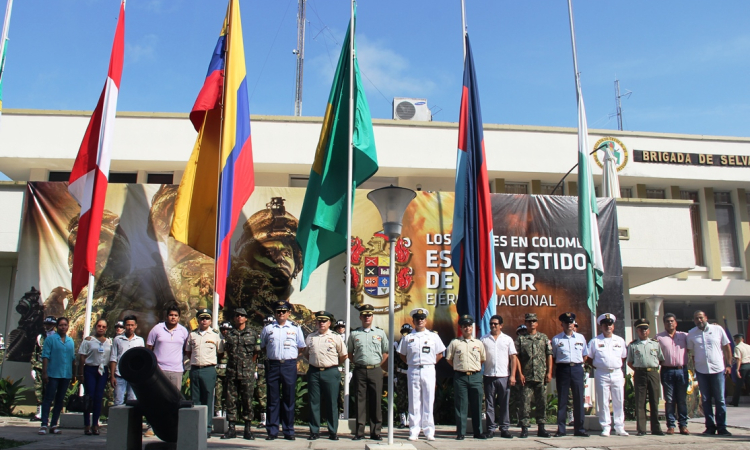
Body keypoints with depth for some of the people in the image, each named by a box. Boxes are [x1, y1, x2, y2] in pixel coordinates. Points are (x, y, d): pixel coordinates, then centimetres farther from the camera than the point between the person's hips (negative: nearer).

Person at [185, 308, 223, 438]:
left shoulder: (215, 335, 4)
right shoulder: (192, 334, 11)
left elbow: (221, 352, 12)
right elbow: (187, 352, 20)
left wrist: (209, 360, 7)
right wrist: (195, 360, 8)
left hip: (209, 370, -2)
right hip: (194, 369, 3)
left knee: (208, 399, 0)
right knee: (194, 399, 6)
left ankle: (207, 428, 5)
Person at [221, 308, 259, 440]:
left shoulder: (252, 334, 4)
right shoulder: (229, 334, 9)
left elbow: (256, 352, 8)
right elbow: (227, 351, 19)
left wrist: (249, 365, 4)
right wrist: (234, 362, 11)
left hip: (247, 371, -2)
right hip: (232, 371, 2)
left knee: (247, 400, 2)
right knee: (231, 399, 4)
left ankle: (247, 429, 9)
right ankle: (231, 428, 11)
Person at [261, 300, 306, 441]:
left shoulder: (295, 328, 8)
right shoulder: (268, 329, 10)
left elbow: (301, 347, 13)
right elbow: (262, 347, 19)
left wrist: (292, 358, 7)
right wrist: (268, 357, 10)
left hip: (289, 365, 0)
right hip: (273, 365, 1)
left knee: (289, 399, 4)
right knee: (273, 399, 3)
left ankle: (289, 431, 11)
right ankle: (272, 431, 10)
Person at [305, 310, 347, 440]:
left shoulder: (336, 337, 2)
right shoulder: (310, 337, 10)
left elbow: (344, 355, 8)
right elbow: (305, 353, 23)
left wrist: (334, 364, 8)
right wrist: (314, 362, 13)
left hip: (330, 372, -2)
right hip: (313, 372, 2)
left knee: (332, 403, 2)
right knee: (314, 403, 5)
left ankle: (333, 432, 11)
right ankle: (314, 431, 14)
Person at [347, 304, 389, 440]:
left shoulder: (380, 333, 8)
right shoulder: (354, 334, 8)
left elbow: (386, 352, 12)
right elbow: (349, 352, 16)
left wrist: (379, 365, 3)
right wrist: (356, 364, 5)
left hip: (376, 370, 0)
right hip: (360, 371, 0)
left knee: (376, 402, 2)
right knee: (360, 401, 2)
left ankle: (376, 432, 9)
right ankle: (359, 432, 8)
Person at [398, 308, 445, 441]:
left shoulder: (433, 336, 8)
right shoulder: (407, 338, 8)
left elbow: (440, 354, 12)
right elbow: (402, 355, 14)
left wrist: (430, 363, 2)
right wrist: (412, 363, 3)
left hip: (428, 370, 0)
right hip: (413, 371, 0)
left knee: (428, 401, 2)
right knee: (414, 402, 2)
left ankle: (429, 431, 9)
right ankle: (414, 431, 7)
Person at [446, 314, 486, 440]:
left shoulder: (478, 343, 11)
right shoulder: (454, 343, 5)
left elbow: (483, 359, 19)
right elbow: (449, 359, 10)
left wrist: (475, 368, 9)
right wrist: (459, 368, 6)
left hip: (475, 377, 2)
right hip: (460, 377, -2)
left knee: (477, 405, 5)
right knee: (461, 406, -1)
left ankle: (478, 432, 14)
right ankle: (460, 433, 5)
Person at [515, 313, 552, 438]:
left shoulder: (544, 338, 10)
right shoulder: (520, 339, 5)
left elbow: (549, 356, 8)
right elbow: (517, 357, 2)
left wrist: (549, 372, 0)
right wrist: (520, 374, -6)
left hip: (541, 376, 2)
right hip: (526, 377, -1)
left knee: (542, 403, 6)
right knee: (525, 403, -2)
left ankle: (541, 428, 15)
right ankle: (524, 428, 4)